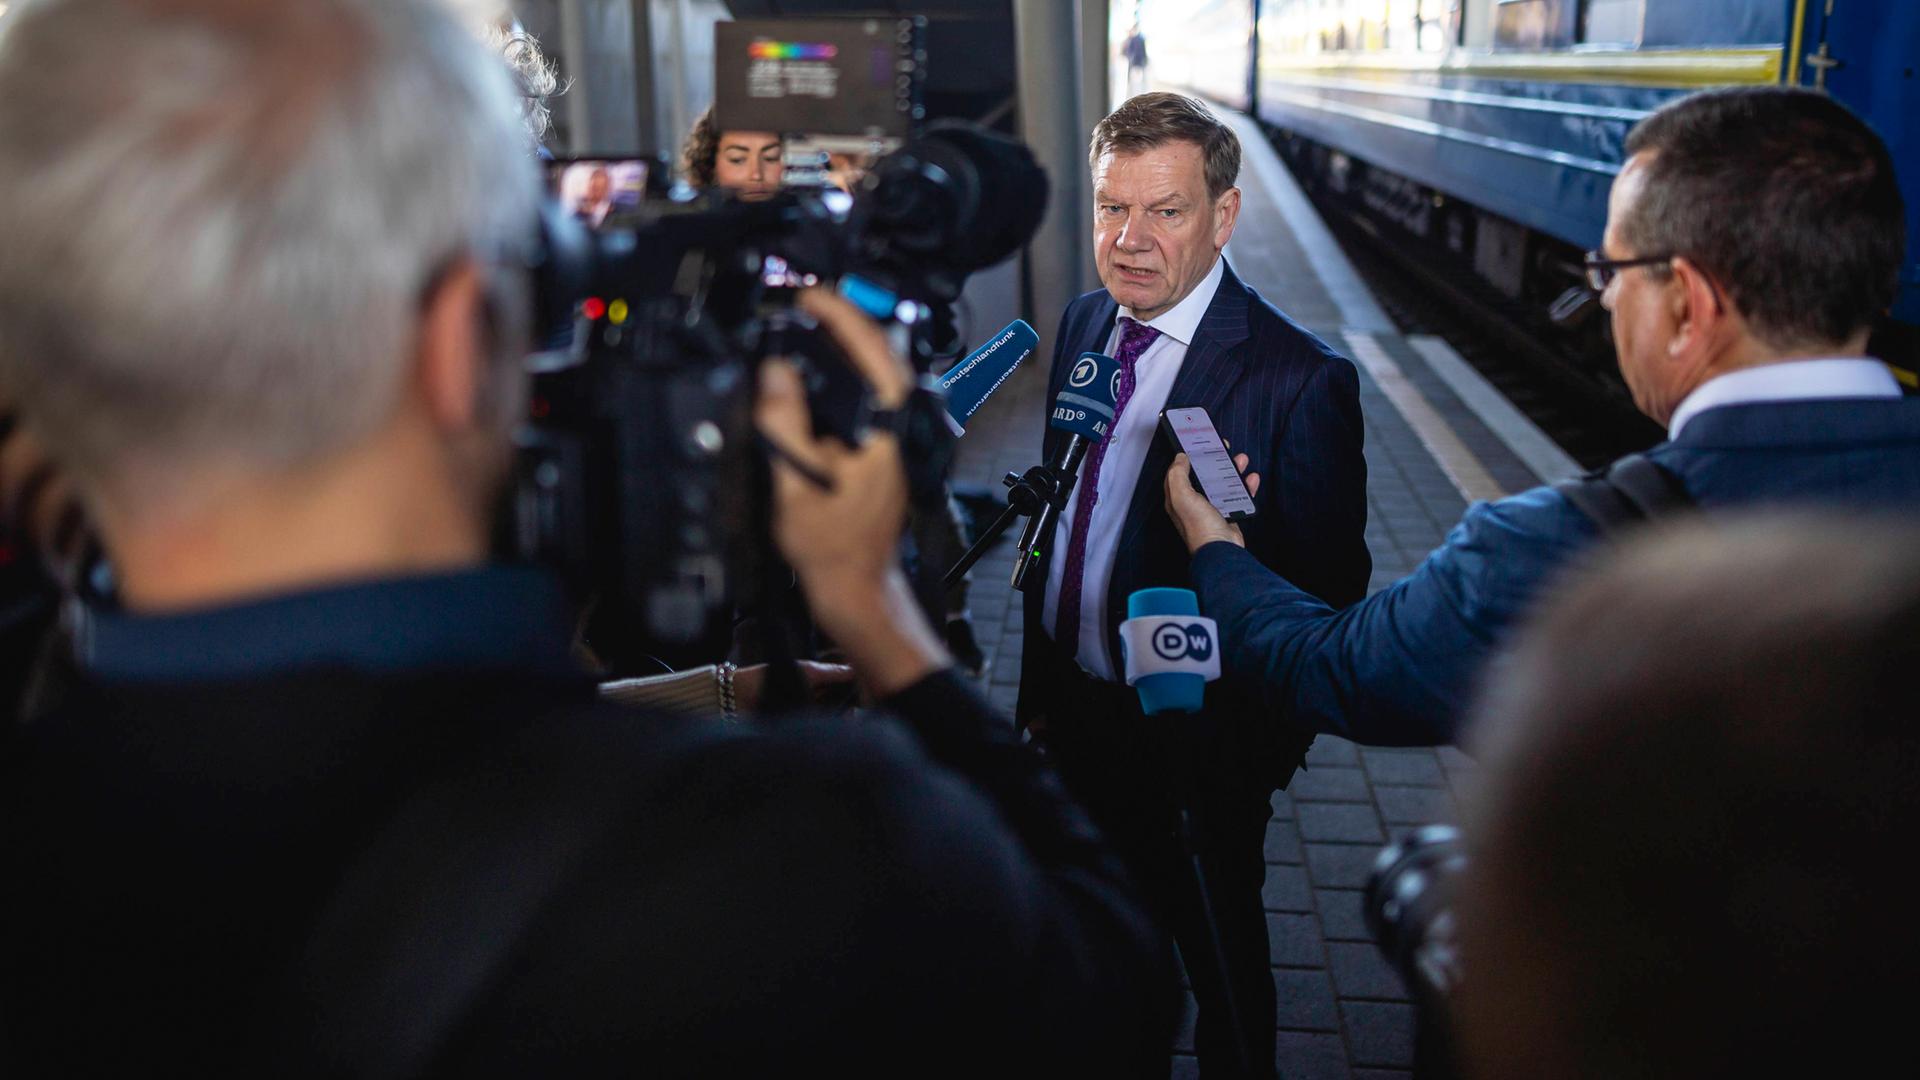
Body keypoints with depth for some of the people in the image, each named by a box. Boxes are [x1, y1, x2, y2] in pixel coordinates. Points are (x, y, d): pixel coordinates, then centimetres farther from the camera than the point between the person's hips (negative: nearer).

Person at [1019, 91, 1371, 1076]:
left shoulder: (1300, 379, -22)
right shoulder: (1083, 324, 0)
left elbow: (1327, 590, -17)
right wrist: (1039, 688, 13)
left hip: (1196, 746, -6)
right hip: (1073, 717, 6)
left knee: (1219, 966, 19)